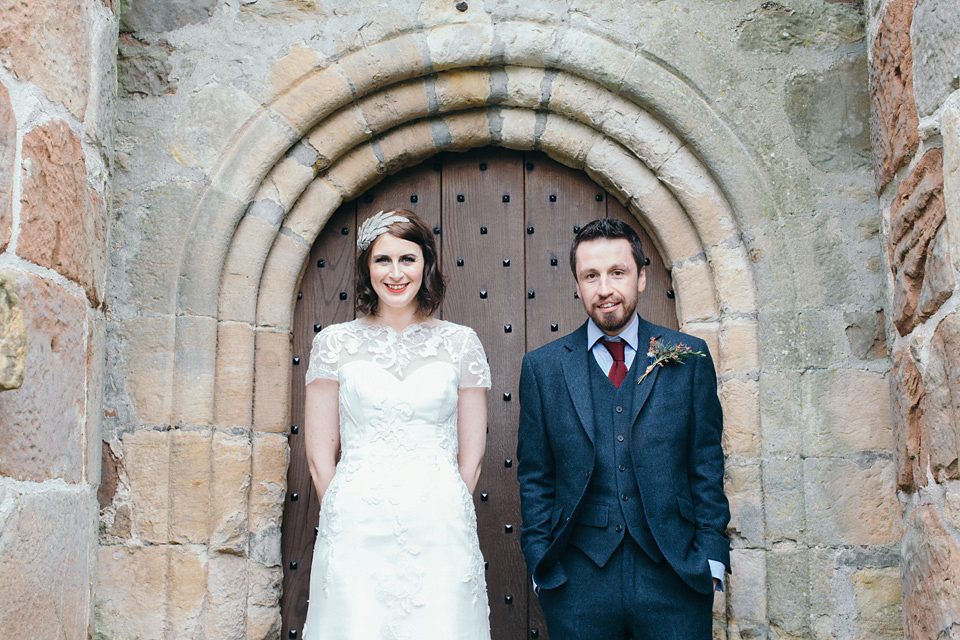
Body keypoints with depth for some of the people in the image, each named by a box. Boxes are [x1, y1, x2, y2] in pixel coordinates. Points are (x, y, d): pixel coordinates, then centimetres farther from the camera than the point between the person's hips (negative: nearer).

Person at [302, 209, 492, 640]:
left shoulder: (461, 343, 5)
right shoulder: (334, 343, 4)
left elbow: (471, 456, 7)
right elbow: (319, 454, 5)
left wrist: (443, 518, 1)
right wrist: (347, 518, 1)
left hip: (440, 534, 1)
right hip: (355, 535, 0)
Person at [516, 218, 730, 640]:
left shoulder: (688, 357, 4)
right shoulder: (542, 367, 3)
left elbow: (706, 466, 4)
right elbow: (535, 479, 6)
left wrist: (711, 557, -1)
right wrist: (540, 562, 0)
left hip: (675, 575, 0)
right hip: (578, 579, 0)